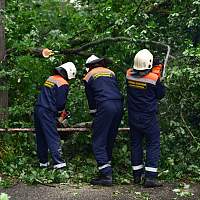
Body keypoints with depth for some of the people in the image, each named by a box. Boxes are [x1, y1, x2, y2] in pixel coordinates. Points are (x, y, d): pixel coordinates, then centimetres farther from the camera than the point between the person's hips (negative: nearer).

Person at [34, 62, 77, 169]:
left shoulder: (50, 78, 17)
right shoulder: (63, 84, -7)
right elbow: (61, 102, -10)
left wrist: (61, 111, 23)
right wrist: (60, 115, 9)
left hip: (38, 109, 8)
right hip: (47, 112, -8)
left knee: (41, 137, 13)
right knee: (53, 137, -7)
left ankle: (43, 161, 19)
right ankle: (58, 162, -11)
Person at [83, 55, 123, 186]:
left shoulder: (89, 76, 17)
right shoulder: (111, 73, 27)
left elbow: (91, 100, 18)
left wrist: (94, 116, 29)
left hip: (104, 106, -5)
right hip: (119, 105, 5)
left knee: (99, 143, -2)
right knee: (110, 141, 16)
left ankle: (106, 175, -10)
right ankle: (107, 169, 19)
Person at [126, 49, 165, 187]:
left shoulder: (129, 74, -5)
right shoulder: (153, 78, -17)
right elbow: (161, 94, -3)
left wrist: (154, 73, 9)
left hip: (133, 117, 5)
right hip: (148, 118, -5)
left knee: (136, 144, 14)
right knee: (153, 145, 4)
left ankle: (137, 175, 21)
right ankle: (150, 177, -2)